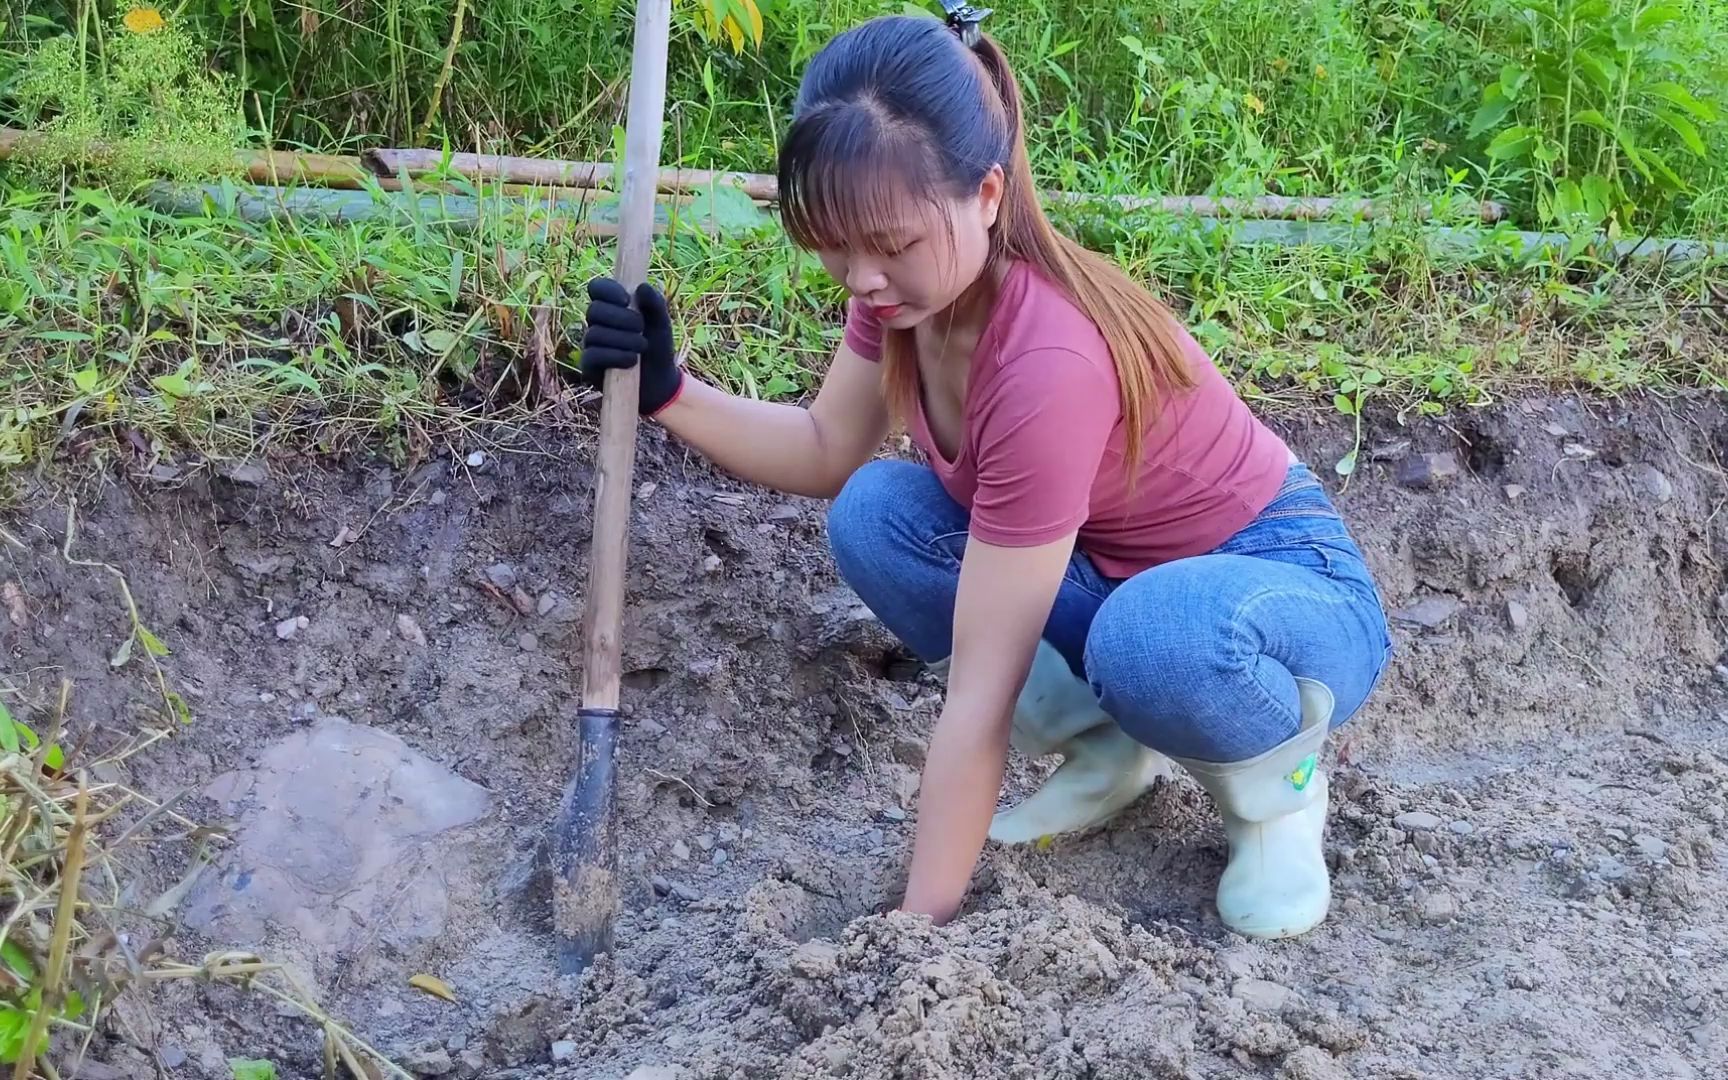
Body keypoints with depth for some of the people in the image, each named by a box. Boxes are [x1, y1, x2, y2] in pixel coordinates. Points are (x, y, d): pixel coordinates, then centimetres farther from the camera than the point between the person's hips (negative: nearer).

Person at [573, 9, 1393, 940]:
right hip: (1109, 571, 8)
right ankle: (1105, 746, 2)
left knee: (1156, 637, -42)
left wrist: (919, 923, -29)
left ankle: (1275, 787, -6)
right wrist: (668, 390, -16)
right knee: (874, 515, -12)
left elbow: (980, 691, -34)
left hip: (1284, 582, -7)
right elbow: (828, 452, 1)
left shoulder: (1050, 364, -36)